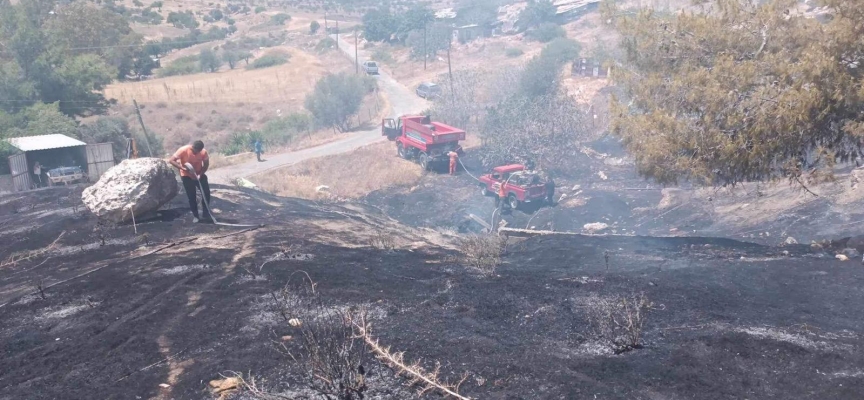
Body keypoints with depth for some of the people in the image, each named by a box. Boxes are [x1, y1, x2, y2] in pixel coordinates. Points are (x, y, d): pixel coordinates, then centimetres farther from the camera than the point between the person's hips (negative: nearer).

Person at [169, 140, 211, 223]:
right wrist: (182, 168, -36)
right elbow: (172, 160, -24)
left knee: (206, 192, -6)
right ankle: (195, 215, 11)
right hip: (187, 176, -2)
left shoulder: (203, 152, -21)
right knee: (191, 196, -2)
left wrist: (200, 174, -24)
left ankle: (206, 213, 10)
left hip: (200, 174, 2)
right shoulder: (183, 150, -26)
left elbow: (206, 164, -9)